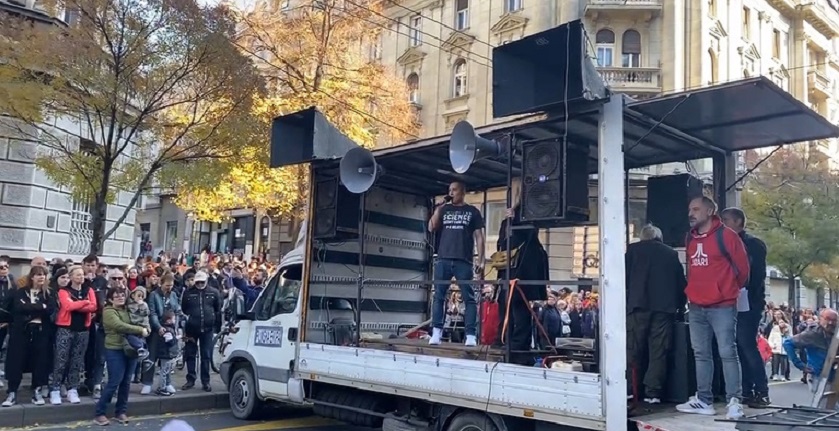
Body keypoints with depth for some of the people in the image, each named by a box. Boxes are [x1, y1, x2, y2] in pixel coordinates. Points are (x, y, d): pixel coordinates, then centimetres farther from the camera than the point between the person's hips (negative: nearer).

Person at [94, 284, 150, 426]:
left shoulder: (128, 310, 15)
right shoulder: (108, 311, -7)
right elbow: (119, 326, -22)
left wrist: (145, 328, -7)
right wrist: (140, 330, -19)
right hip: (115, 350, -6)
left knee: (126, 382, 9)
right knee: (114, 382, -7)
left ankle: (121, 411, 20)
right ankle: (99, 413, 4)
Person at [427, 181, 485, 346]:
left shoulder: (472, 211, 11)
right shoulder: (443, 209, 18)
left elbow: (479, 237, 7)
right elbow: (431, 228, 8)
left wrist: (480, 259, -3)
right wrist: (438, 209, 1)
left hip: (464, 261, -2)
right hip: (443, 260, 2)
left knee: (469, 298, -6)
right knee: (438, 296, -3)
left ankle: (471, 335, -7)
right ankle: (436, 333, -3)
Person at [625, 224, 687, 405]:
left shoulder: (633, 249, 9)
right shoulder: (671, 253, 16)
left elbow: (624, 278, 5)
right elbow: (681, 283, 16)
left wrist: (626, 301, 14)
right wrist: (680, 305, 27)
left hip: (638, 305, -2)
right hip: (664, 308, 2)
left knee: (633, 351, 2)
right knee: (658, 352, 3)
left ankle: (631, 391, 2)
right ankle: (653, 393, 0)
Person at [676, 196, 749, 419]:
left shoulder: (725, 235, -8)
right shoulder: (690, 239, 11)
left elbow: (742, 266, -1)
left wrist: (730, 290, 10)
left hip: (722, 306, -7)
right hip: (696, 307, 7)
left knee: (727, 353, -5)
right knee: (701, 354, 9)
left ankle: (734, 402, -1)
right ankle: (704, 401, 15)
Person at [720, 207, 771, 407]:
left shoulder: (754, 244, -1)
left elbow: (758, 275, -9)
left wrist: (748, 296, -17)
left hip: (748, 304, -6)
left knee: (747, 346, -11)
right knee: (742, 347, 5)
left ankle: (762, 392, -4)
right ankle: (747, 391, 9)